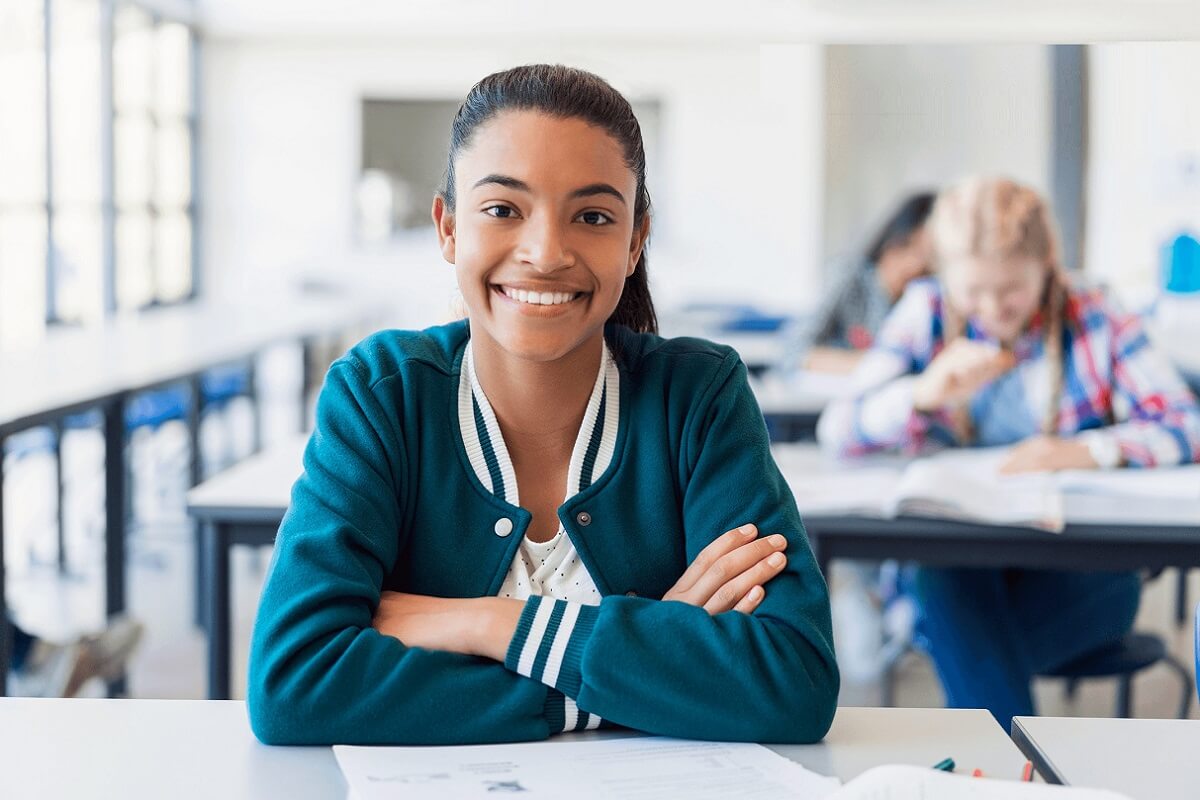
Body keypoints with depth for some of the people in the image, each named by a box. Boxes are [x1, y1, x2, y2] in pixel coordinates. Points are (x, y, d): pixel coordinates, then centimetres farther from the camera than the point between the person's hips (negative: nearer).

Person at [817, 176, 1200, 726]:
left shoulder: (1095, 323, 3)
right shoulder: (927, 314, 5)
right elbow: (836, 432, -4)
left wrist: (1087, 451, -25)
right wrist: (925, 391, -22)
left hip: (1077, 576, -1)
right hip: (945, 567, 2)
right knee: (949, 572, -35)